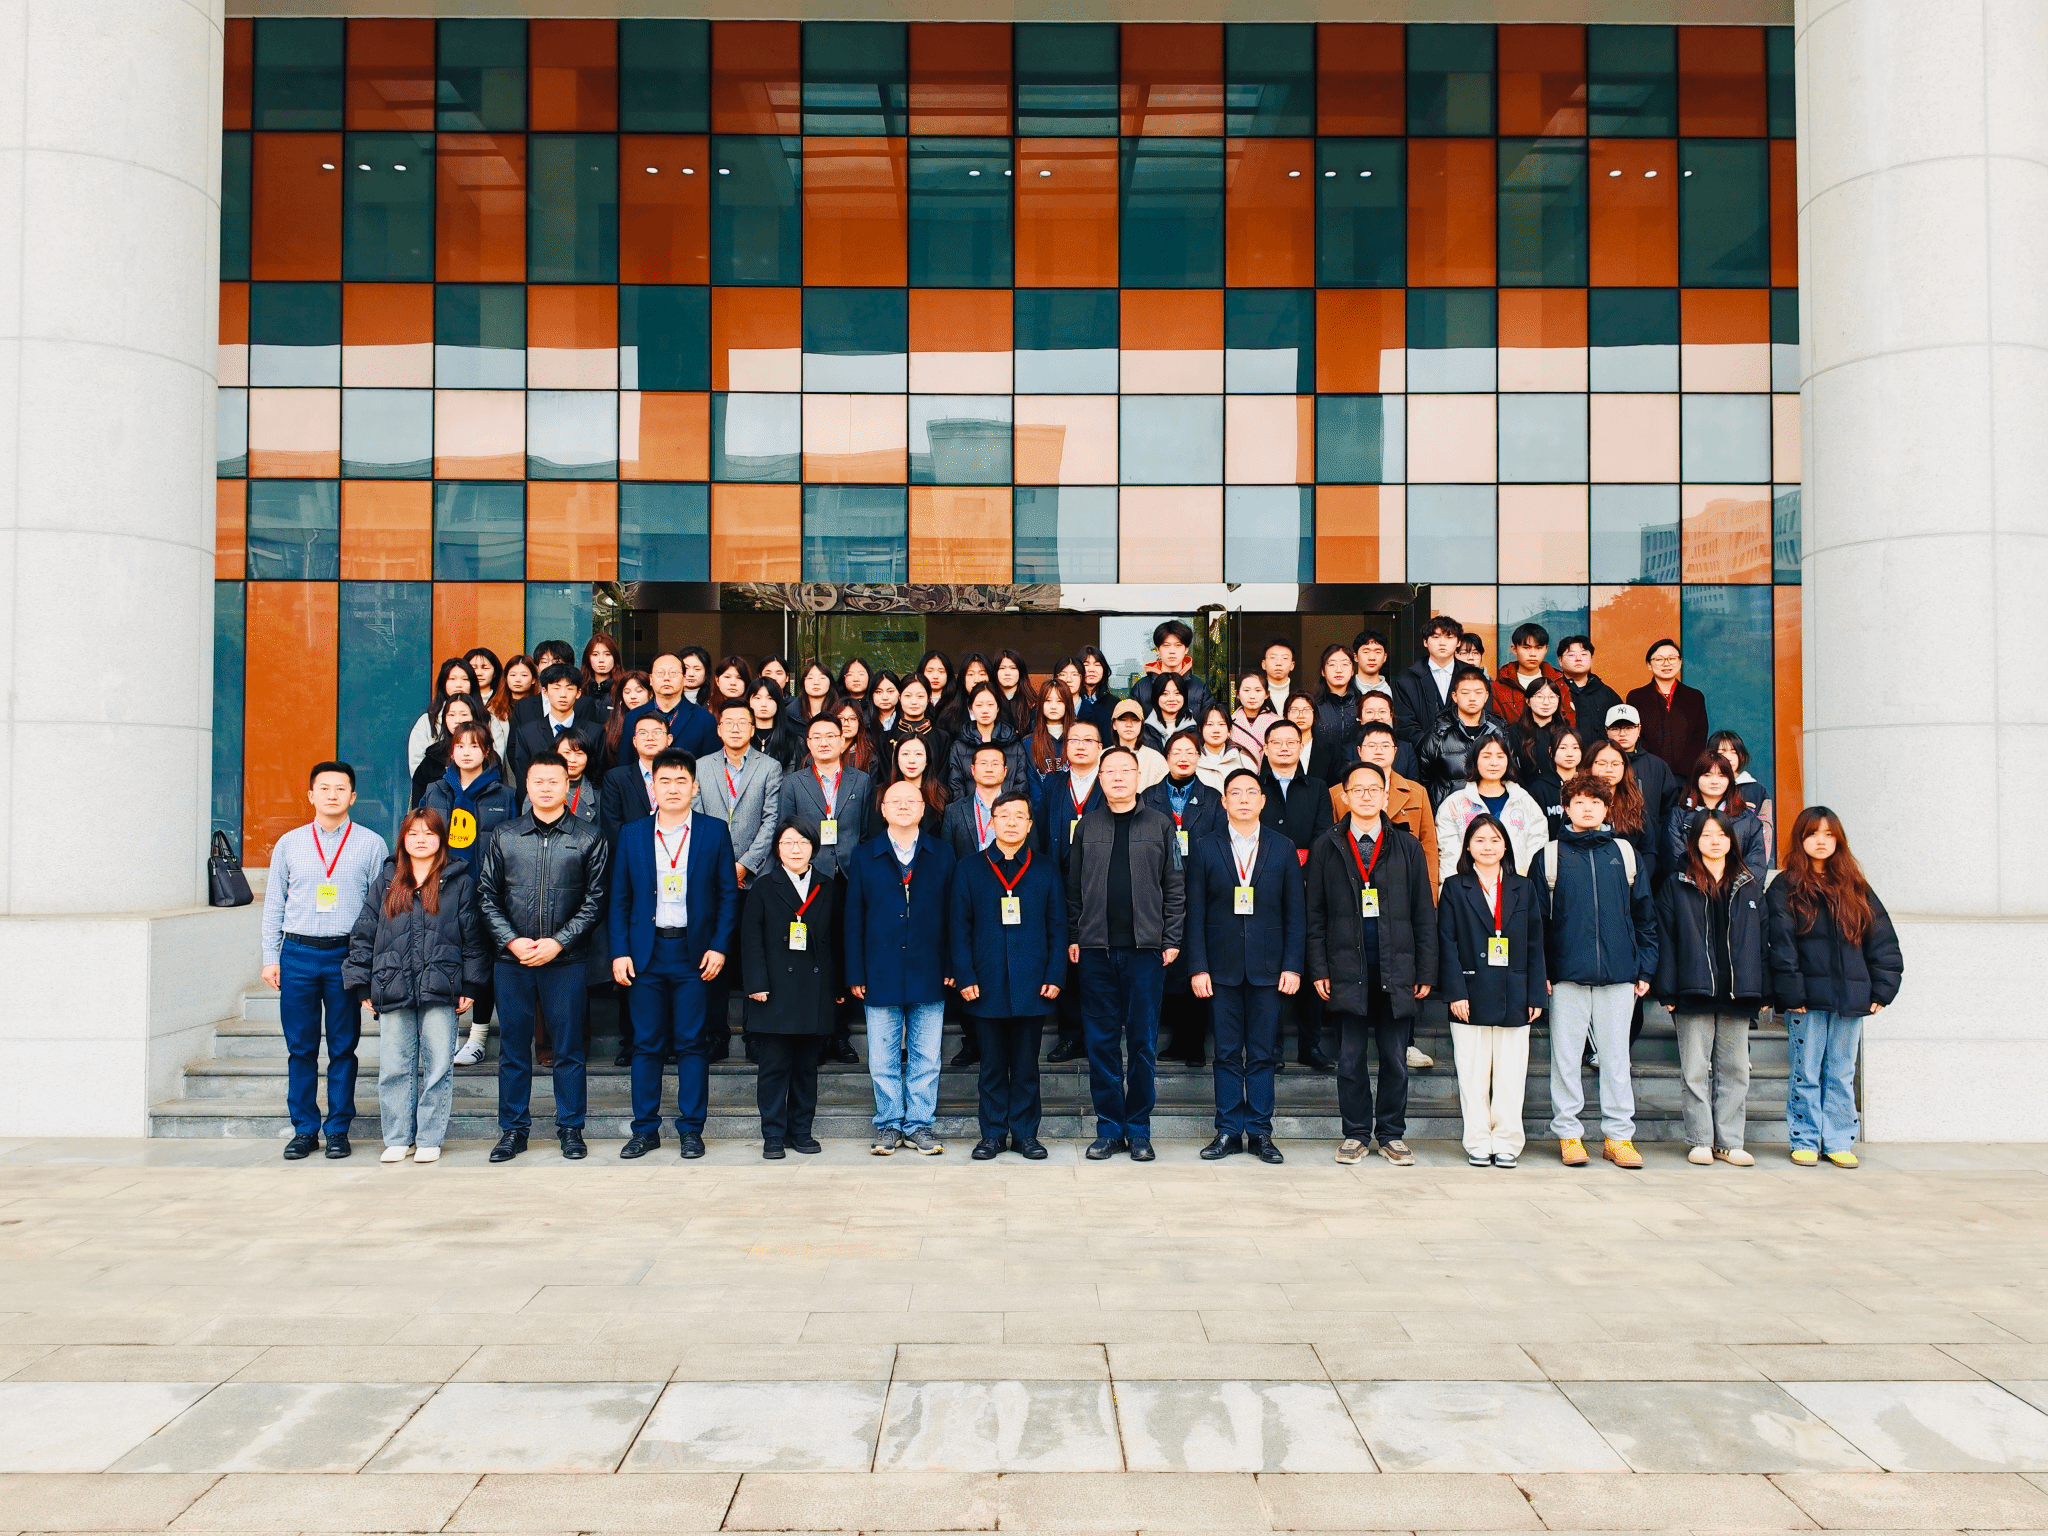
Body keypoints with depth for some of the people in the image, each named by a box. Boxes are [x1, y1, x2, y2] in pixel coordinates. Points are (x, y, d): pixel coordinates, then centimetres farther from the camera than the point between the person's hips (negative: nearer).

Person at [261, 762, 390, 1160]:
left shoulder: (372, 844, 4)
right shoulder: (289, 844, 9)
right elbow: (274, 905, 12)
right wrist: (270, 958, 5)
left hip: (346, 954, -2)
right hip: (298, 952, 2)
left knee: (343, 1047, 3)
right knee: (300, 1048, 5)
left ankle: (338, 1130, 12)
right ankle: (304, 1130, 14)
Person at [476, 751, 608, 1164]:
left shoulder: (589, 838, 3)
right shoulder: (504, 836, 8)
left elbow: (594, 900, 0)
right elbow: (486, 895, 6)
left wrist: (558, 942, -10)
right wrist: (511, 940, -7)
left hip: (565, 960, -1)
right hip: (511, 959, 2)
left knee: (568, 1048, 4)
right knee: (513, 1048, 7)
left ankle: (570, 1129, 14)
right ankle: (513, 1129, 17)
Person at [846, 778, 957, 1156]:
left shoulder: (941, 856, 7)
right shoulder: (864, 857, 6)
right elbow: (854, 919, 4)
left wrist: (952, 967, -1)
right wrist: (855, 974, -1)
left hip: (929, 977, 0)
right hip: (881, 978, 0)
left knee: (925, 1059, 5)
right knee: (882, 1060, 5)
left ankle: (919, 1126, 16)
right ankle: (888, 1125, 18)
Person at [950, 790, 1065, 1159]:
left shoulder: (1045, 870, 9)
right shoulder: (969, 868, 7)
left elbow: (1057, 928, 7)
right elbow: (959, 928, 3)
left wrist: (1055, 977, -3)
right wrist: (964, 977, -5)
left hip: (1032, 987, 0)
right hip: (987, 986, 0)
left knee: (1026, 1065, 6)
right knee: (992, 1066, 6)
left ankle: (1025, 1133, 15)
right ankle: (993, 1133, 15)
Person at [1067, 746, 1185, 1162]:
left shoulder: (1160, 826, 5)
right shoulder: (1087, 826, 9)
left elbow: (1175, 887, 3)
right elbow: (1073, 886, 8)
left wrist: (1172, 939, -4)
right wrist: (1072, 937, 1)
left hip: (1146, 948, -1)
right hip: (1096, 948, 1)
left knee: (1143, 1041, 3)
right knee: (1102, 1041, 4)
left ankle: (1139, 1130, 12)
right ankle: (1109, 1128, 12)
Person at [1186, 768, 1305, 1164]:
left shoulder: (1283, 848, 7)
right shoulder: (1206, 847, 5)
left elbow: (1296, 912, 5)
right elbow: (1195, 912, 2)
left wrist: (1293, 966, -3)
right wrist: (1198, 967, -5)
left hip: (1267, 967, 0)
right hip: (1222, 966, 0)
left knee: (1263, 1054, 3)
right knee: (1227, 1053, 4)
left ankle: (1260, 1132, 10)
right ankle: (1228, 1131, 11)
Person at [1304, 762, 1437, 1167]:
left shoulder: (1407, 848, 7)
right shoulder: (1326, 847, 6)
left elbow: (1424, 915, 7)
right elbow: (1316, 915, 6)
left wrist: (1426, 972, 1)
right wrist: (1319, 969, -2)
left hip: (1396, 971, 1)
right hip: (1347, 969, 0)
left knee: (1395, 1058, 5)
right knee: (1350, 1058, 4)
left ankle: (1391, 1134, 17)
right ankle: (1356, 1133, 15)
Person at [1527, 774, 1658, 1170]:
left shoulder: (1626, 855, 10)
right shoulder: (1549, 857, 5)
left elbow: (1645, 916, 12)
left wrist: (1645, 969, 6)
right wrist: (1539, 973, -4)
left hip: (1618, 974, 1)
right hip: (1567, 974, -1)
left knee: (1616, 1056, 6)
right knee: (1566, 1056, 2)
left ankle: (1619, 1135, 13)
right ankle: (1568, 1133, 11)